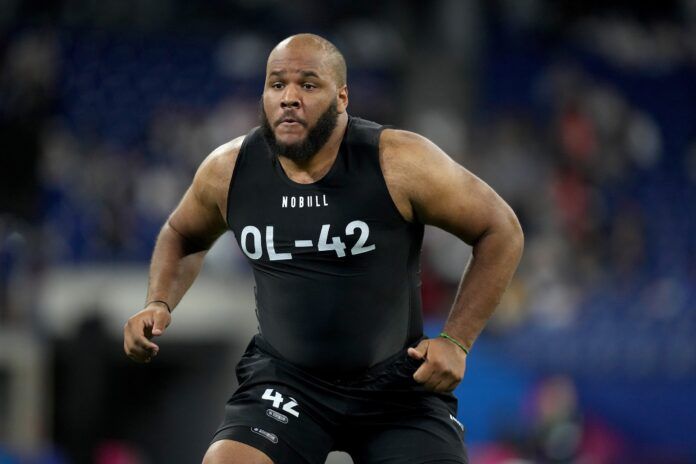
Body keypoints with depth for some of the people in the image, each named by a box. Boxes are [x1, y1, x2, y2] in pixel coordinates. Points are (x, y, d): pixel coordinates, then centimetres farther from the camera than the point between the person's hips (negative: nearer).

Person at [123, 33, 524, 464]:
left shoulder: (398, 164, -17)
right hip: (284, 379, 1)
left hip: (398, 382, -1)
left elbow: (502, 232, -6)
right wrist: (160, 305, -2)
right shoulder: (228, 171, -7)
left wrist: (456, 341, -11)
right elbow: (183, 236, 17)